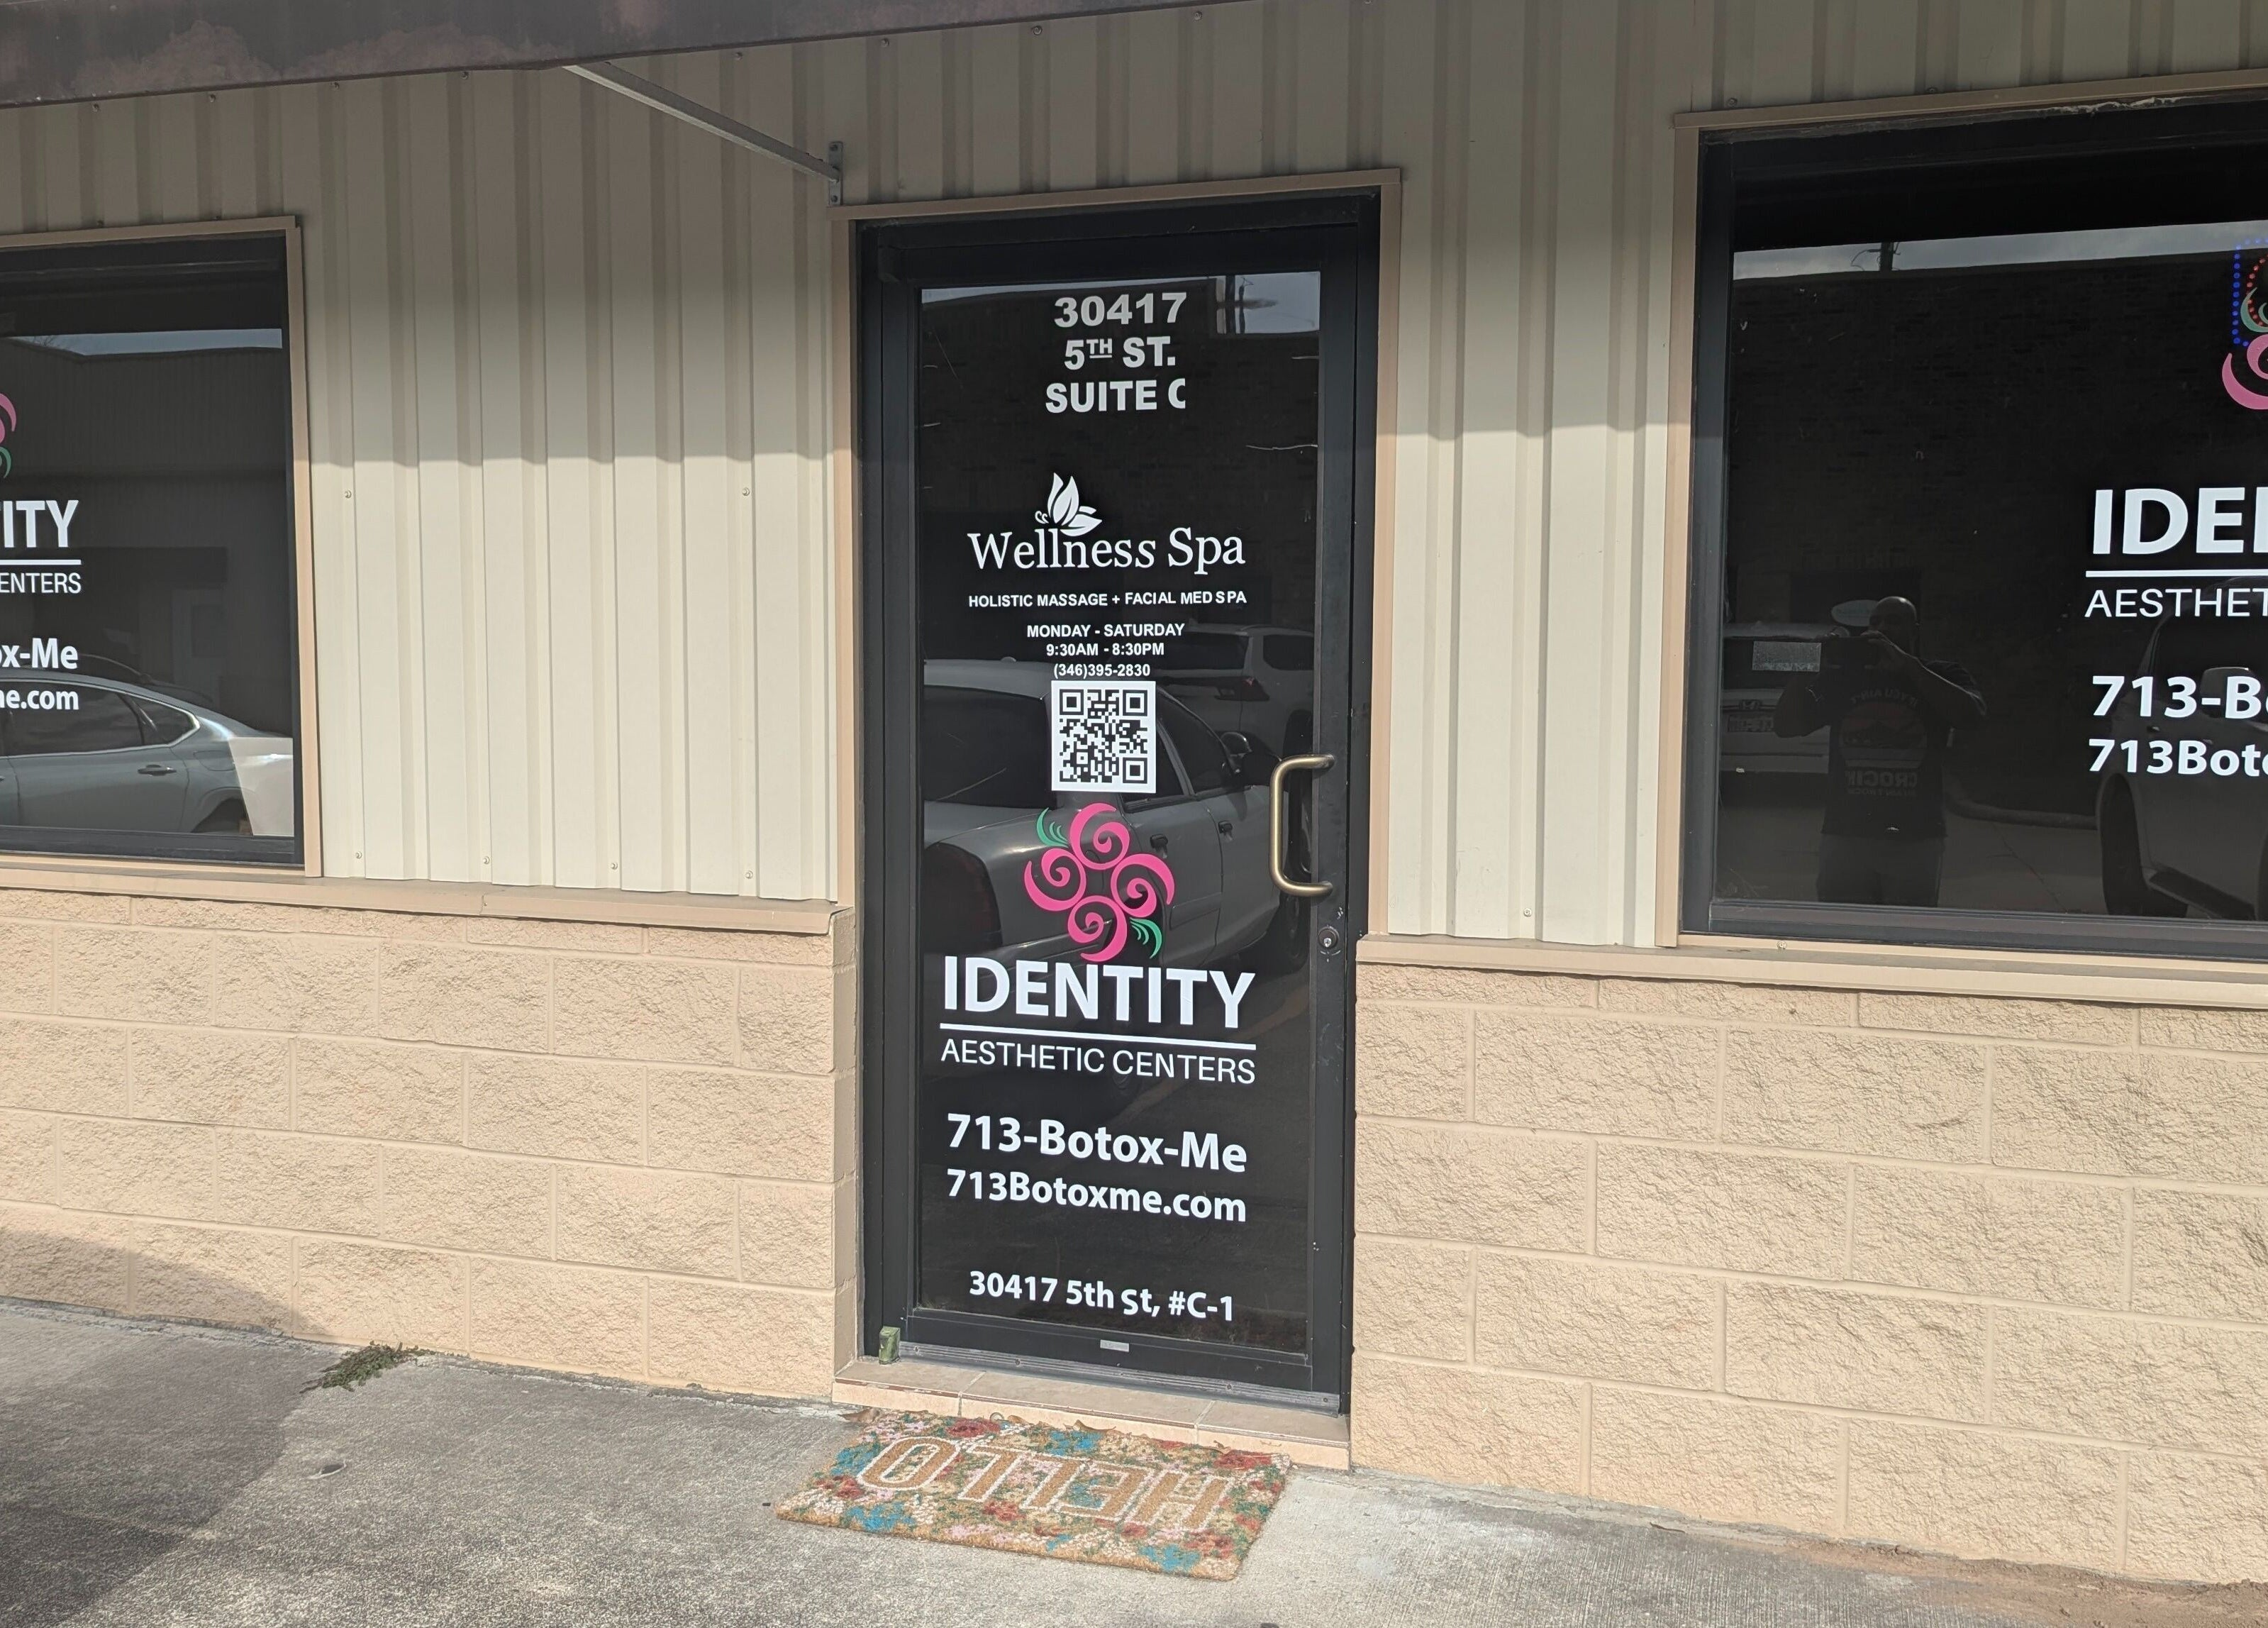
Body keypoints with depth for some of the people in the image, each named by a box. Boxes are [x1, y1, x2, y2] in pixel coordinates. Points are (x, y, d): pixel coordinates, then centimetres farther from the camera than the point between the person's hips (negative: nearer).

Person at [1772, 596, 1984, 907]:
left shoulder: (1942, 676, 11)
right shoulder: (1843, 678, 15)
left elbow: (1972, 714, -11)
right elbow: (1785, 726, 7)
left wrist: (1907, 665, -15)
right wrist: (1803, 674, -10)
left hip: (1916, 840, -1)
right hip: (1844, 836, 2)